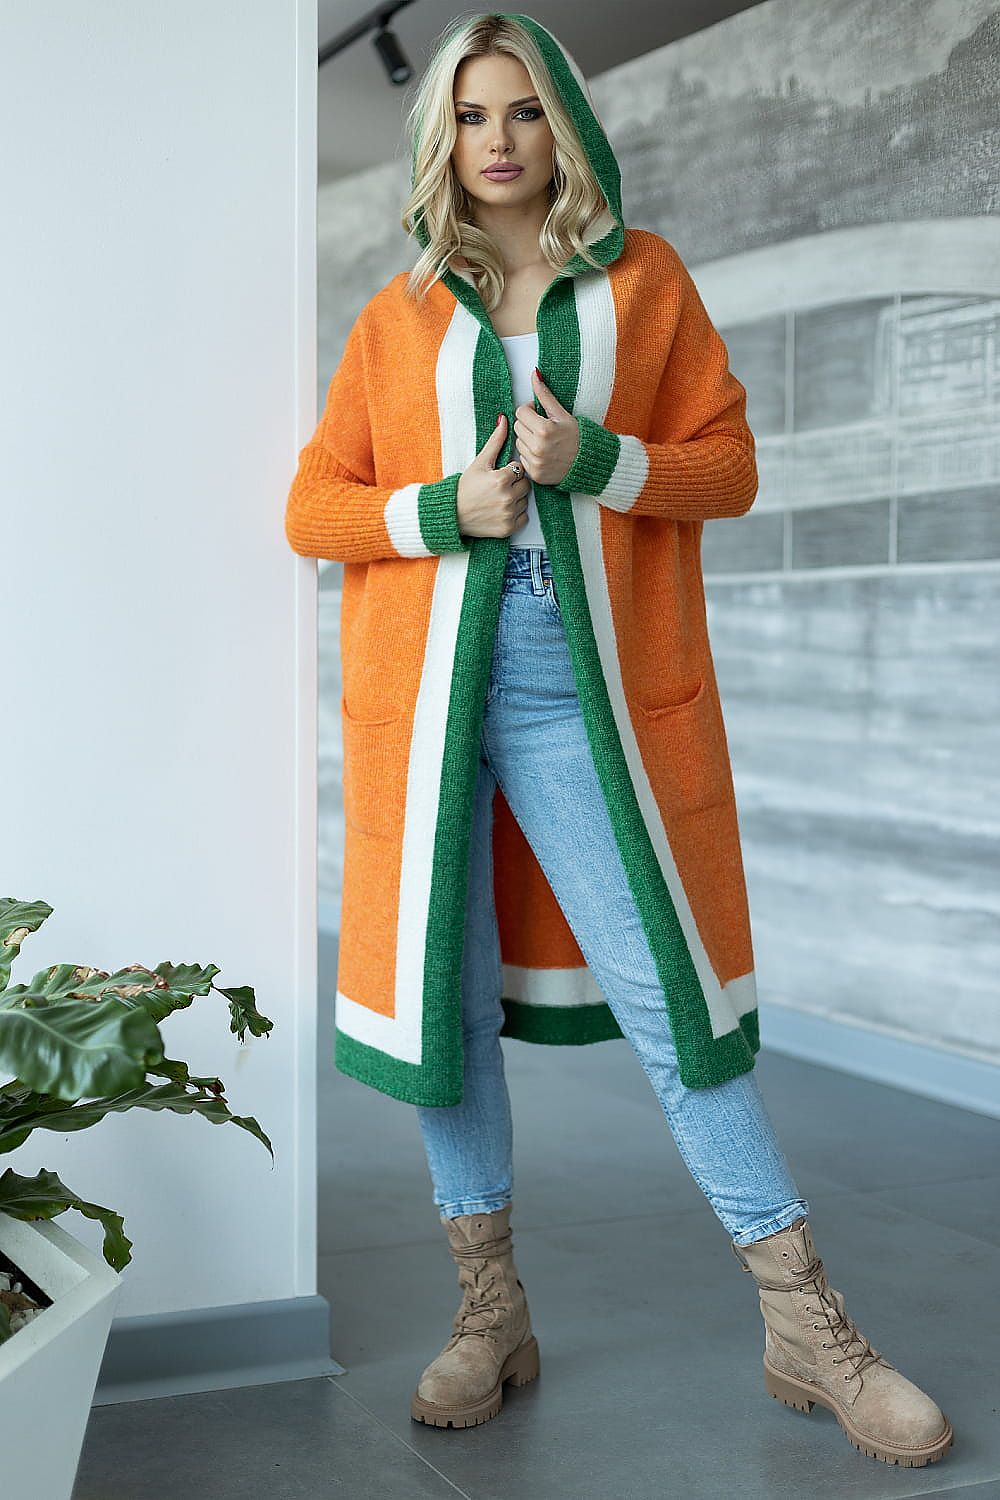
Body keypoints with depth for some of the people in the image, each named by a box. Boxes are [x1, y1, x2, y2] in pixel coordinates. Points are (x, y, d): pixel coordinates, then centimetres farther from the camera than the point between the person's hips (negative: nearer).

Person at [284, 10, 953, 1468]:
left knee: (667, 990, -4)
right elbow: (312, 504, 11)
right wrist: (444, 507, -8)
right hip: (427, 685, 2)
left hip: (585, 689, -2)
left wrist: (597, 460, -12)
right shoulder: (397, 315, 12)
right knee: (443, 992, 5)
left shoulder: (645, 279, 10)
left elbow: (729, 462, 6)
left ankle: (807, 1327, 7)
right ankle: (491, 1310, 21)